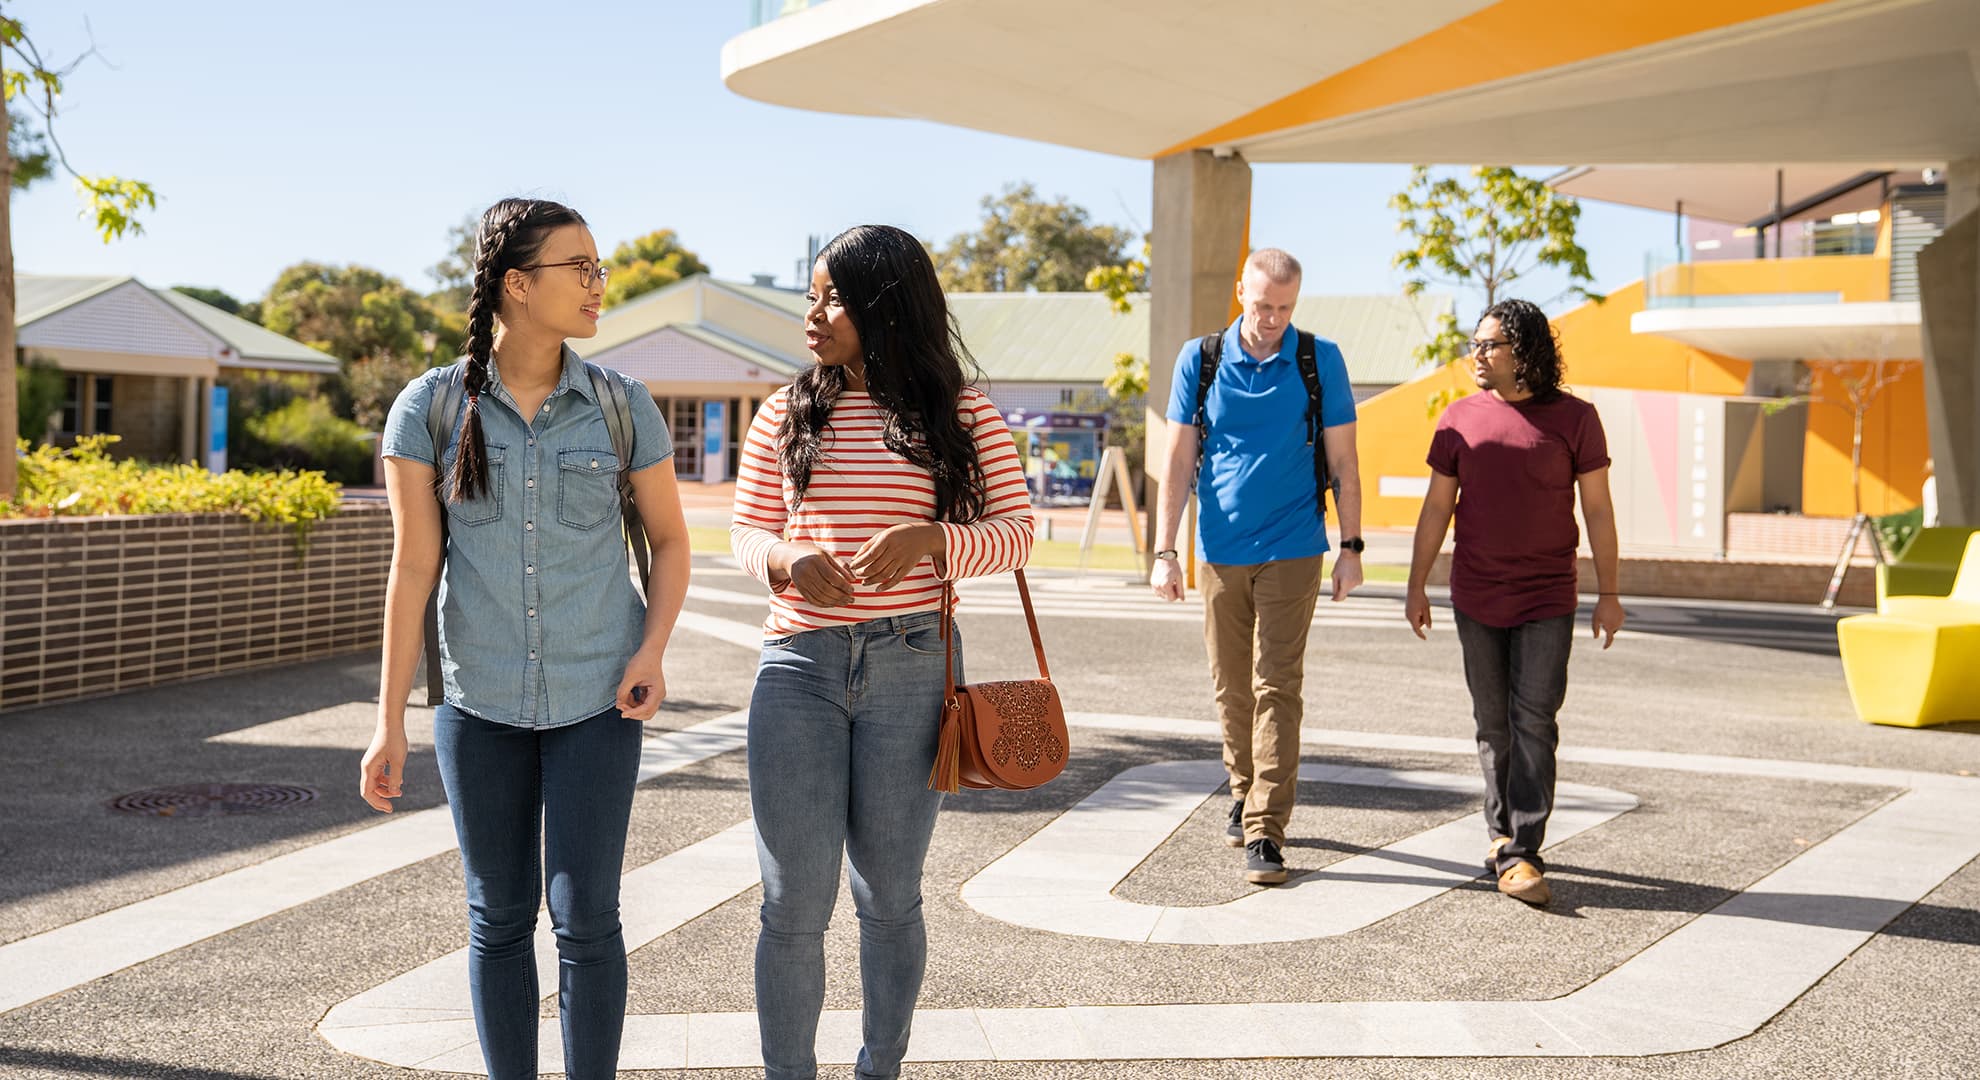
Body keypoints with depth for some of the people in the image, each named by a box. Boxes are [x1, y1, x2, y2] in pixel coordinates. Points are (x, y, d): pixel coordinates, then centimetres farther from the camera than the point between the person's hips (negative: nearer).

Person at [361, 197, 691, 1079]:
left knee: (586, 915, -3)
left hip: (595, 699, 0)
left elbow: (670, 539, 9)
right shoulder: (430, 407, -4)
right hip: (479, 700, 0)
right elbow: (412, 565, -4)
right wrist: (390, 722, -5)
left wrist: (653, 651, -7)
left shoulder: (622, 405, -1)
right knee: (499, 915, 9)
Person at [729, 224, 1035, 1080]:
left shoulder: (963, 417, 1)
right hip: (798, 665, 1)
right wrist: (787, 559, -10)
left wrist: (930, 539, -18)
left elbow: (1015, 532, 0)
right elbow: (747, 530, 13)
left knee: (889, 896, 10)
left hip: (911, 667, -1)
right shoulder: (785, 415, 8)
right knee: (793, 903, 1)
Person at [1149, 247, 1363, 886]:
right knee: (1231, 685, 11)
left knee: (1276, 686, -7)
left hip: (1291, 550, -2)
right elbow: (1179, 461, 4)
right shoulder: (1200, 360, 2)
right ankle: (1245, 796, 30)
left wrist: (1351, 547, 1)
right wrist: (1164, 552, -1)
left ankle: (1266, 831, -6)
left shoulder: (1320, 361, 0)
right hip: (1221, 551, 2)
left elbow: (1342, 461, 4)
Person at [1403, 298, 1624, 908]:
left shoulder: (1573, 418, -2)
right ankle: (1501, 832, 25)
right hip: (1476, 599, 2)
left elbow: (1597, 508, 1)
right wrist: (1417, 587, 6)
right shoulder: (1460, 418, 4)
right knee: (1493, 724, 10)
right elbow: (1437, 507, 8)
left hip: (1547, 602, -2)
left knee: (1534, 722, -8)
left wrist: (1608, 594, -1)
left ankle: (1520, 855, -8)